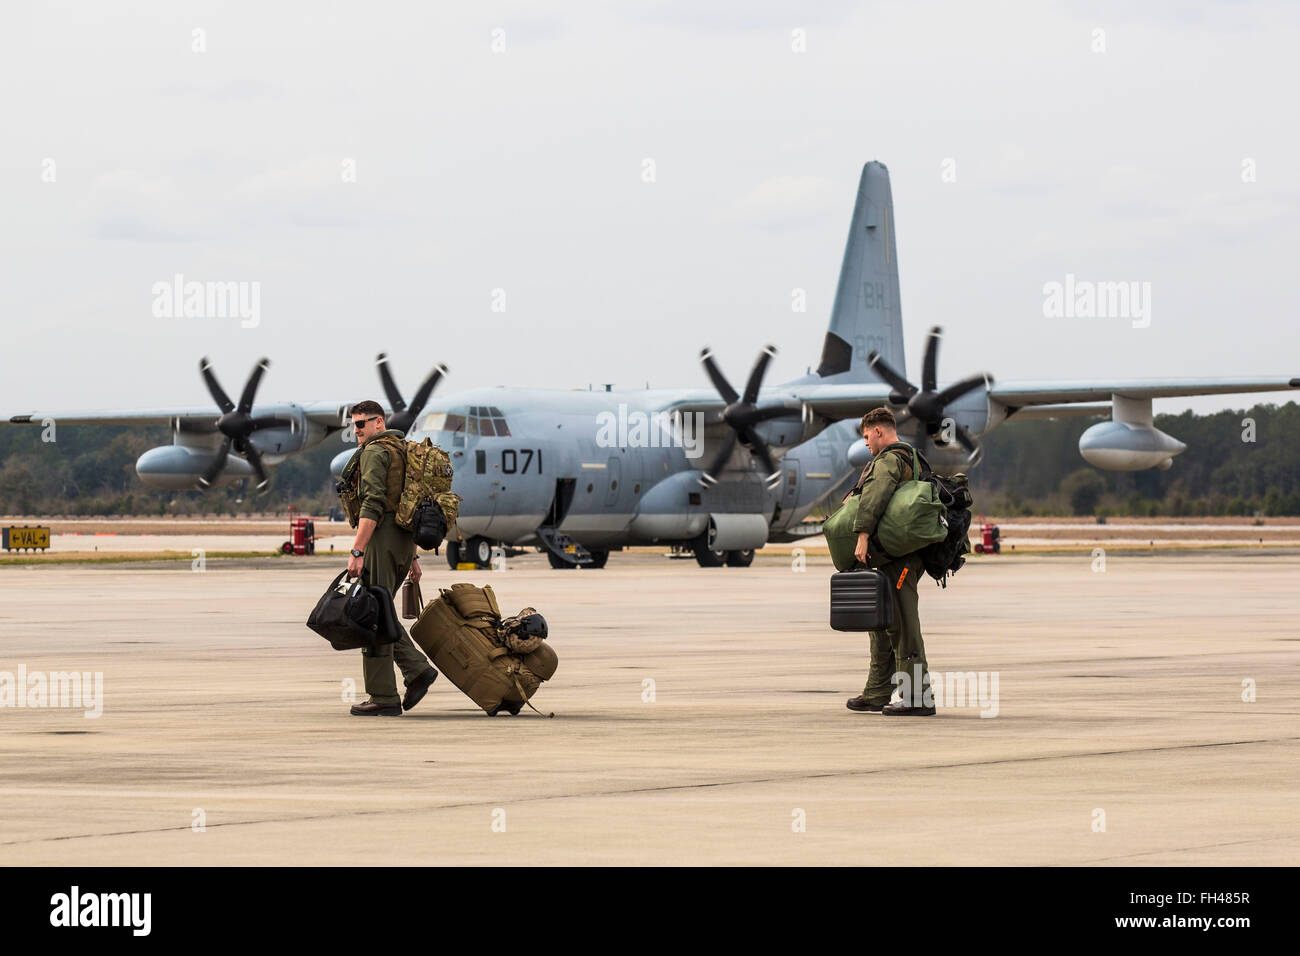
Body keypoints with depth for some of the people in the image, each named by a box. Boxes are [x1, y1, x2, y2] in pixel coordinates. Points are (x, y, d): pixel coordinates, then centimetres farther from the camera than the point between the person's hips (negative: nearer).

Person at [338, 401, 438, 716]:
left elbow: (372, 504, -20)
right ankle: (417, 669, 4)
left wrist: (357, 551, -24)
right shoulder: (401, 451, 22)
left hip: (382, 537, -10)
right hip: (404, 540, 10)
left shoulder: (375, 452, -8)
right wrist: (412, 556, 26)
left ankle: (383, 698, -6)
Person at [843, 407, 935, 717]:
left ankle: (918, 696, -14)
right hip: (905, 559, 11)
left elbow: (875, 495, -27)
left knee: (901, 624, -11)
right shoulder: (913, 460, 22)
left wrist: (862, 534, -32)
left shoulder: (888, 460, -11)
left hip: (895, 560, -11)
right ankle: (876, 694, 21)